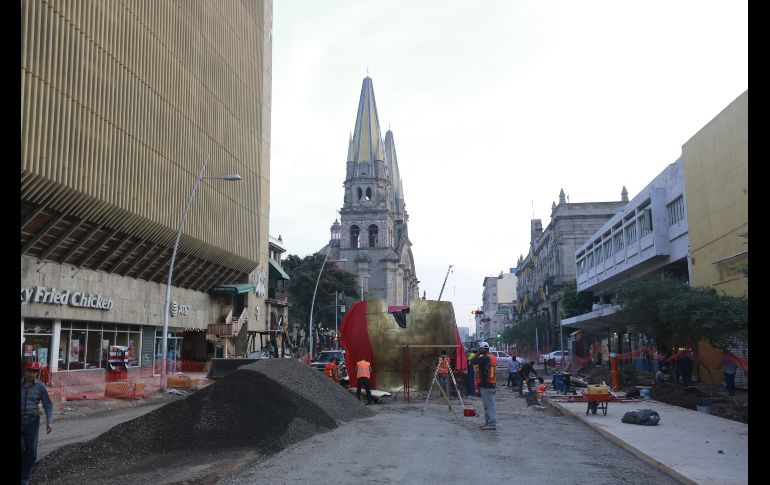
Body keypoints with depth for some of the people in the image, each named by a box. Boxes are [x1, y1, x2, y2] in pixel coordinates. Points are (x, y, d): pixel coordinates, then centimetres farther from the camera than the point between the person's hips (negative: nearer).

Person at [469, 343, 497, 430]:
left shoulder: (485, 358, -18)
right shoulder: (493, 357, 13)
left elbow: (473, 362, -21)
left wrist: (478, 354, -10)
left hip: (485, 385, -10)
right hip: (492, 384, 10)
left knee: (489, 405, -7)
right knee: (488, 404, 16)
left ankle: (492, 423, -7)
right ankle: (488, 422, 22)